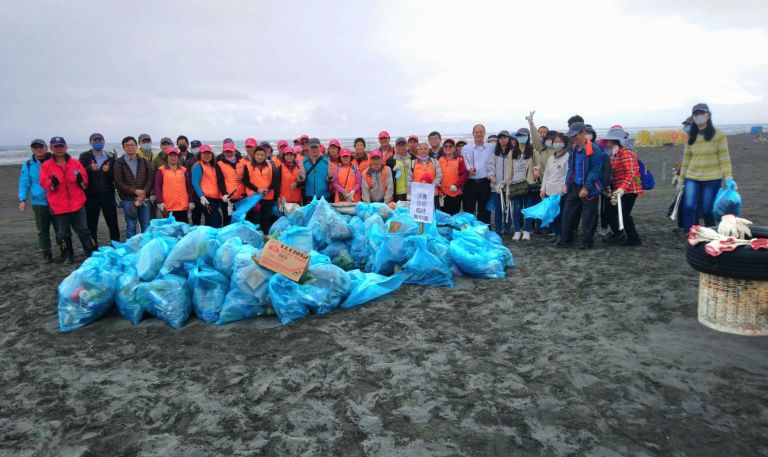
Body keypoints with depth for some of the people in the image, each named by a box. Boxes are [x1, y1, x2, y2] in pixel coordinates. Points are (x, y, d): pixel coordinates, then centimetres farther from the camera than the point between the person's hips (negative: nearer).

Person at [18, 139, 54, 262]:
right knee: (42, 230, 5)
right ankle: (46, 254, 15)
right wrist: (22, 199, -6)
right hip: (39, 203, 1)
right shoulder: (28, 165, 3)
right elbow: (24, 183, 4)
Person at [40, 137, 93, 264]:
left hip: (77, 204, 0)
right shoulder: (46, 165, 3)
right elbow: (43, 183, -2)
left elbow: (85, 180, 8)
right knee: (63, 234, 8)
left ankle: (92, 254, 12)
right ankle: (67, 257, 20)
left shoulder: (75, 162, 6)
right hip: (58, 206, 0)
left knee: (83, 231, 5)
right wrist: (52, 183, -22)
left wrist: (81, 180, -15)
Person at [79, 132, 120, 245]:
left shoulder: (110, 157, 7)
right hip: (91, 196, 0)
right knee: (91, 225, 6)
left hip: (108, 195, 0)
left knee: (113, 224, 3)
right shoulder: (84, 157, 6)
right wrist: (90, 169, -22)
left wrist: (108, 171, -17)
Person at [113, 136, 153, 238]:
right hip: (128, 200, -2)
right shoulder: (119, 163, 3)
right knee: (131, 226, 3)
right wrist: (135, 191, -13)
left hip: (144, 199, 2)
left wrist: (144, 193, -11)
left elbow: (150, 179, 2)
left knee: (146, 226, 5)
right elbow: (118, 182, -5)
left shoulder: (144, 161, 10)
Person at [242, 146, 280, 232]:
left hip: (268, 197, 2)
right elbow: (246, 181, -3)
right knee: (255, 219, 0)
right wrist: (257, 189, -16)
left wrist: (268, 189, -13)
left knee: (266, 219, 6)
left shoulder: (270, 166, 12)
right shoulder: (248, 166, 6)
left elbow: (275, 180, 5)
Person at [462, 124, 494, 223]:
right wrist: (469, 169, -22)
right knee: (468, 210, 3)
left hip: (485, 182, 1)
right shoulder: (466, 148, 6)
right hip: (470, 183, -1)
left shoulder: (491, 147, 9)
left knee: (484, 211, 8)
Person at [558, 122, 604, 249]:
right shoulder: (573, 149, 8)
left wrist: (586, 188, -19)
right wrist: (567, 184, 9)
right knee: (568, 213, 8)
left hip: (589, 189, -7)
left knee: (588, 217, 3)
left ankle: (587, 241, 13)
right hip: (574, 186, 7)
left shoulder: (594, 149, -14)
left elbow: (595, 170, -16)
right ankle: (565, 239, 18)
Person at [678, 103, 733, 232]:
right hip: (692, 178, 3)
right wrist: (681, 179, 11)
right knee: (689, 207, -11)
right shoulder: (691, 137, 10)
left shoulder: (718, 135, -2)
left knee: (707, 210, 1)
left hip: (712, 179, -3)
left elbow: (724, 157, -5)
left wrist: (728, 177, -14)